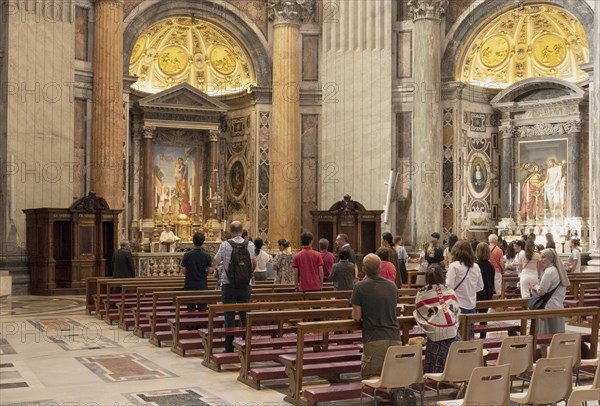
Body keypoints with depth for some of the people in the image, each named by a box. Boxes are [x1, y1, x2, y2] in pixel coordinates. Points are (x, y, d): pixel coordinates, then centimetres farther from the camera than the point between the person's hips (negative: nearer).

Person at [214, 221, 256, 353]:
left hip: (229, 284, -2)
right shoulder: (250, 245, -3)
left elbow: (217, 260, 5)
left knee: (229, 316, 2)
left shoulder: (225, 245, -10)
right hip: (246, 285, 2)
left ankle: (229, 348, 4)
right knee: (245, 316, 11)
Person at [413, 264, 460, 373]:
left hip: (434, 335, -1)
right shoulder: (449, 292, 3)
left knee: (435, 370, 3)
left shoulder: (422, 294, -1)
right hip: (452, 332, 2)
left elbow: (418, 314, 9)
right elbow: (457, 310, 12)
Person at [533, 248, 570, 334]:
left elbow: (541, 292, -16)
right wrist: (538, 288, 14)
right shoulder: (558, 270, 15)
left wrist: (536, 287, 4)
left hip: (550, 308, -9)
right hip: (559, 306, 9)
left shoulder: (548, 271, -14)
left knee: (547, 335, -5)